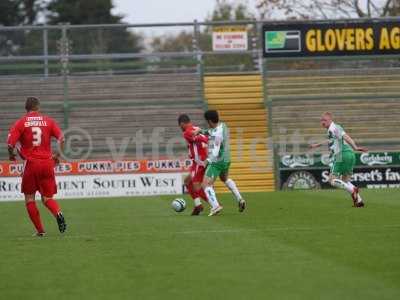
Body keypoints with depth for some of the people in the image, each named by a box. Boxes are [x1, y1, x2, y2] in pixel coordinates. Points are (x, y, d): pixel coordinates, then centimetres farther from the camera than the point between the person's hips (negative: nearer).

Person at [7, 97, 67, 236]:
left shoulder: (21, 123, -1)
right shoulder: (48, 121, 6)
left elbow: (10, 143, -10)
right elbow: (61, 139, -2)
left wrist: (11, 155, 10)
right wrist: (58, 155, 12)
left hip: (31, 163, -2)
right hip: (47, 163, 2)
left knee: (29, 198, 12)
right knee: (47, 198, 10)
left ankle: (40, 230, 8)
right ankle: (58, 213, -22)